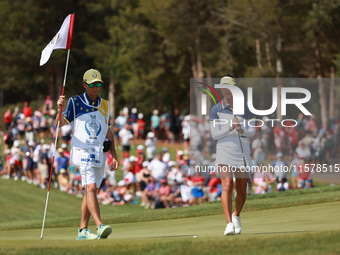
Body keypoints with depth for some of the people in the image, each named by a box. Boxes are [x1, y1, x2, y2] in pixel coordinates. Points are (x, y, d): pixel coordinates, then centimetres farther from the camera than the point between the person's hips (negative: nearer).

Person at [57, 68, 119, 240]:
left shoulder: (104, 105, 15)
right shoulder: (75, 102, 1)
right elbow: (62, 123, -8)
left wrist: (114, 155, 18)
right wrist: (61, 109, -28)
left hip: (100, 153, 5)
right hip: (82, 151, -5)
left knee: (91, 191, 7)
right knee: (90, 188, -20)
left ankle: (83, 230, 13)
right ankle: (100, 226, -32)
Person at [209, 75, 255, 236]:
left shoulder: (244, 108, 5)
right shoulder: (216, 110, 1)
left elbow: (252, 132, 7)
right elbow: (215, 134, -5)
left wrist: (242, 130, -15)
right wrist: (230, 128, -21)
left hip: (242, 151, 2)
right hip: (224, 151, -2)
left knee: (241, 190, 7)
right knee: (227, 186, -19)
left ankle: (236, 216, 36)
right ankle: (229, 224, -23)